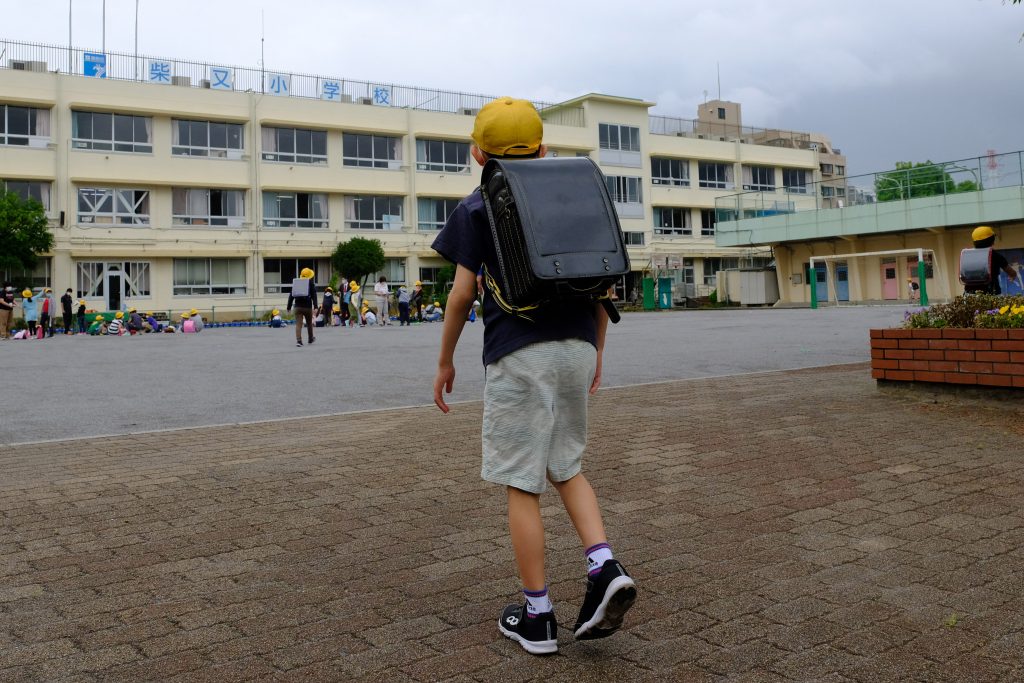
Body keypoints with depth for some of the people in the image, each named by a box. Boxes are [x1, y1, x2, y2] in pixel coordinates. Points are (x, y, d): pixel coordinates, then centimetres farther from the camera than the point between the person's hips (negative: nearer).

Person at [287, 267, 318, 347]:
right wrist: (315, 307, -14)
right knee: (309, 323, 18)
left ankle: (298, 340, -18)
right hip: (307, 307, -1)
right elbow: (314, 296, -11)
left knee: (298, 324, -4)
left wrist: (289, 307, 11)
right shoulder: (311, 284, -3)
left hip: (298, 307, 1)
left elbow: (291, 296, 6)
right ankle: (311, 339, 33)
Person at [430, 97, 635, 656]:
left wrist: (445, 362, 9)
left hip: (518, 353, -4)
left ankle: (536, 616, 11)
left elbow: (461, 294, -2)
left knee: (521, 484, 4)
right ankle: (604, 567, 1)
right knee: (565, 466, 20)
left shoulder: (476, 207, 2)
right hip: (577, 346, 5)